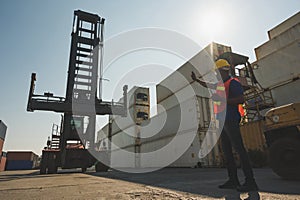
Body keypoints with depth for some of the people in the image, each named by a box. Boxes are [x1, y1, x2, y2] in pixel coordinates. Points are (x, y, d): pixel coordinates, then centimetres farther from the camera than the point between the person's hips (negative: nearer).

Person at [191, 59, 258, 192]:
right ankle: (233, 181, 13)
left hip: (231, 121, -9)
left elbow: (241, 100, -18)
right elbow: (207, 85, 38)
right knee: (226, 151, 7)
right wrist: (196, 79, 42)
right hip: (222, 121, 9)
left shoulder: (233, 83, -7)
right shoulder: (220, 84, 19)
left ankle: (250, 182, -5)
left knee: (239, 149, -11)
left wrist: (222, 99, -20)